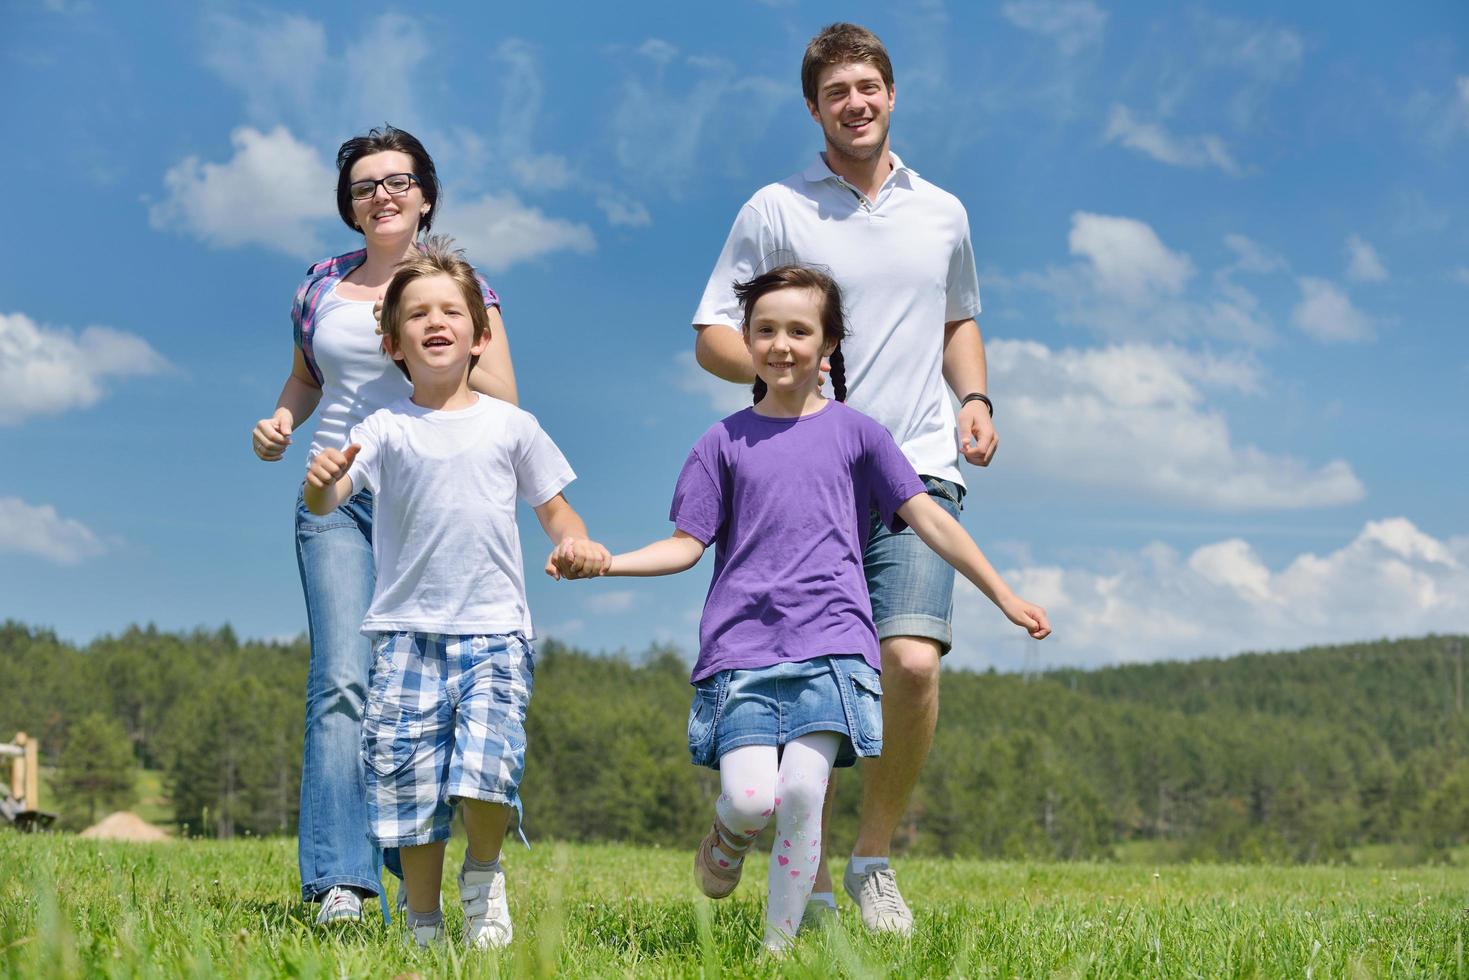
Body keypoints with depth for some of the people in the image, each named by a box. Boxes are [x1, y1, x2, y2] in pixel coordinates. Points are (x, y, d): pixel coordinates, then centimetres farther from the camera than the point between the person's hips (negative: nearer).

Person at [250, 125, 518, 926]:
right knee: (341, 680, -14)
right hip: (336, 498, 1)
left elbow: (503, 400, 0)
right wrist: (280, 420, 7)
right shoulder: (321, 286, 13)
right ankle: (338, 880, -19)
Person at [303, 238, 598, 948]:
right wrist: (321, 481, -30)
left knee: (486, 767, -18)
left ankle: (483, 877, 12)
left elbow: (554, 508, 15)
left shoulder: (509, 426, 7)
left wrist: (573, 544, -7)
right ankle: (423, 925, 18)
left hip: (494, 630, -1)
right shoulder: (386, 430, 4)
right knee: (407, 782, 1)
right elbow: (325, 503, -7)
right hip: (407, 630, 1)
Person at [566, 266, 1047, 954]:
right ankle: (728, 835, 22)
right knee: (750, 799, -15)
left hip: (830, 644, 0)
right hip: (741, 646, 0)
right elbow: (687, 543, 10)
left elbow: (928, 518, 11)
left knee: (801, 793, -16)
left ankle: (779, 947, -1)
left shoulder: (854, 433, 10)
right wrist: (606, 561, -6)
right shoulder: (726, 441, 11)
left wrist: (1003, 596, 10)